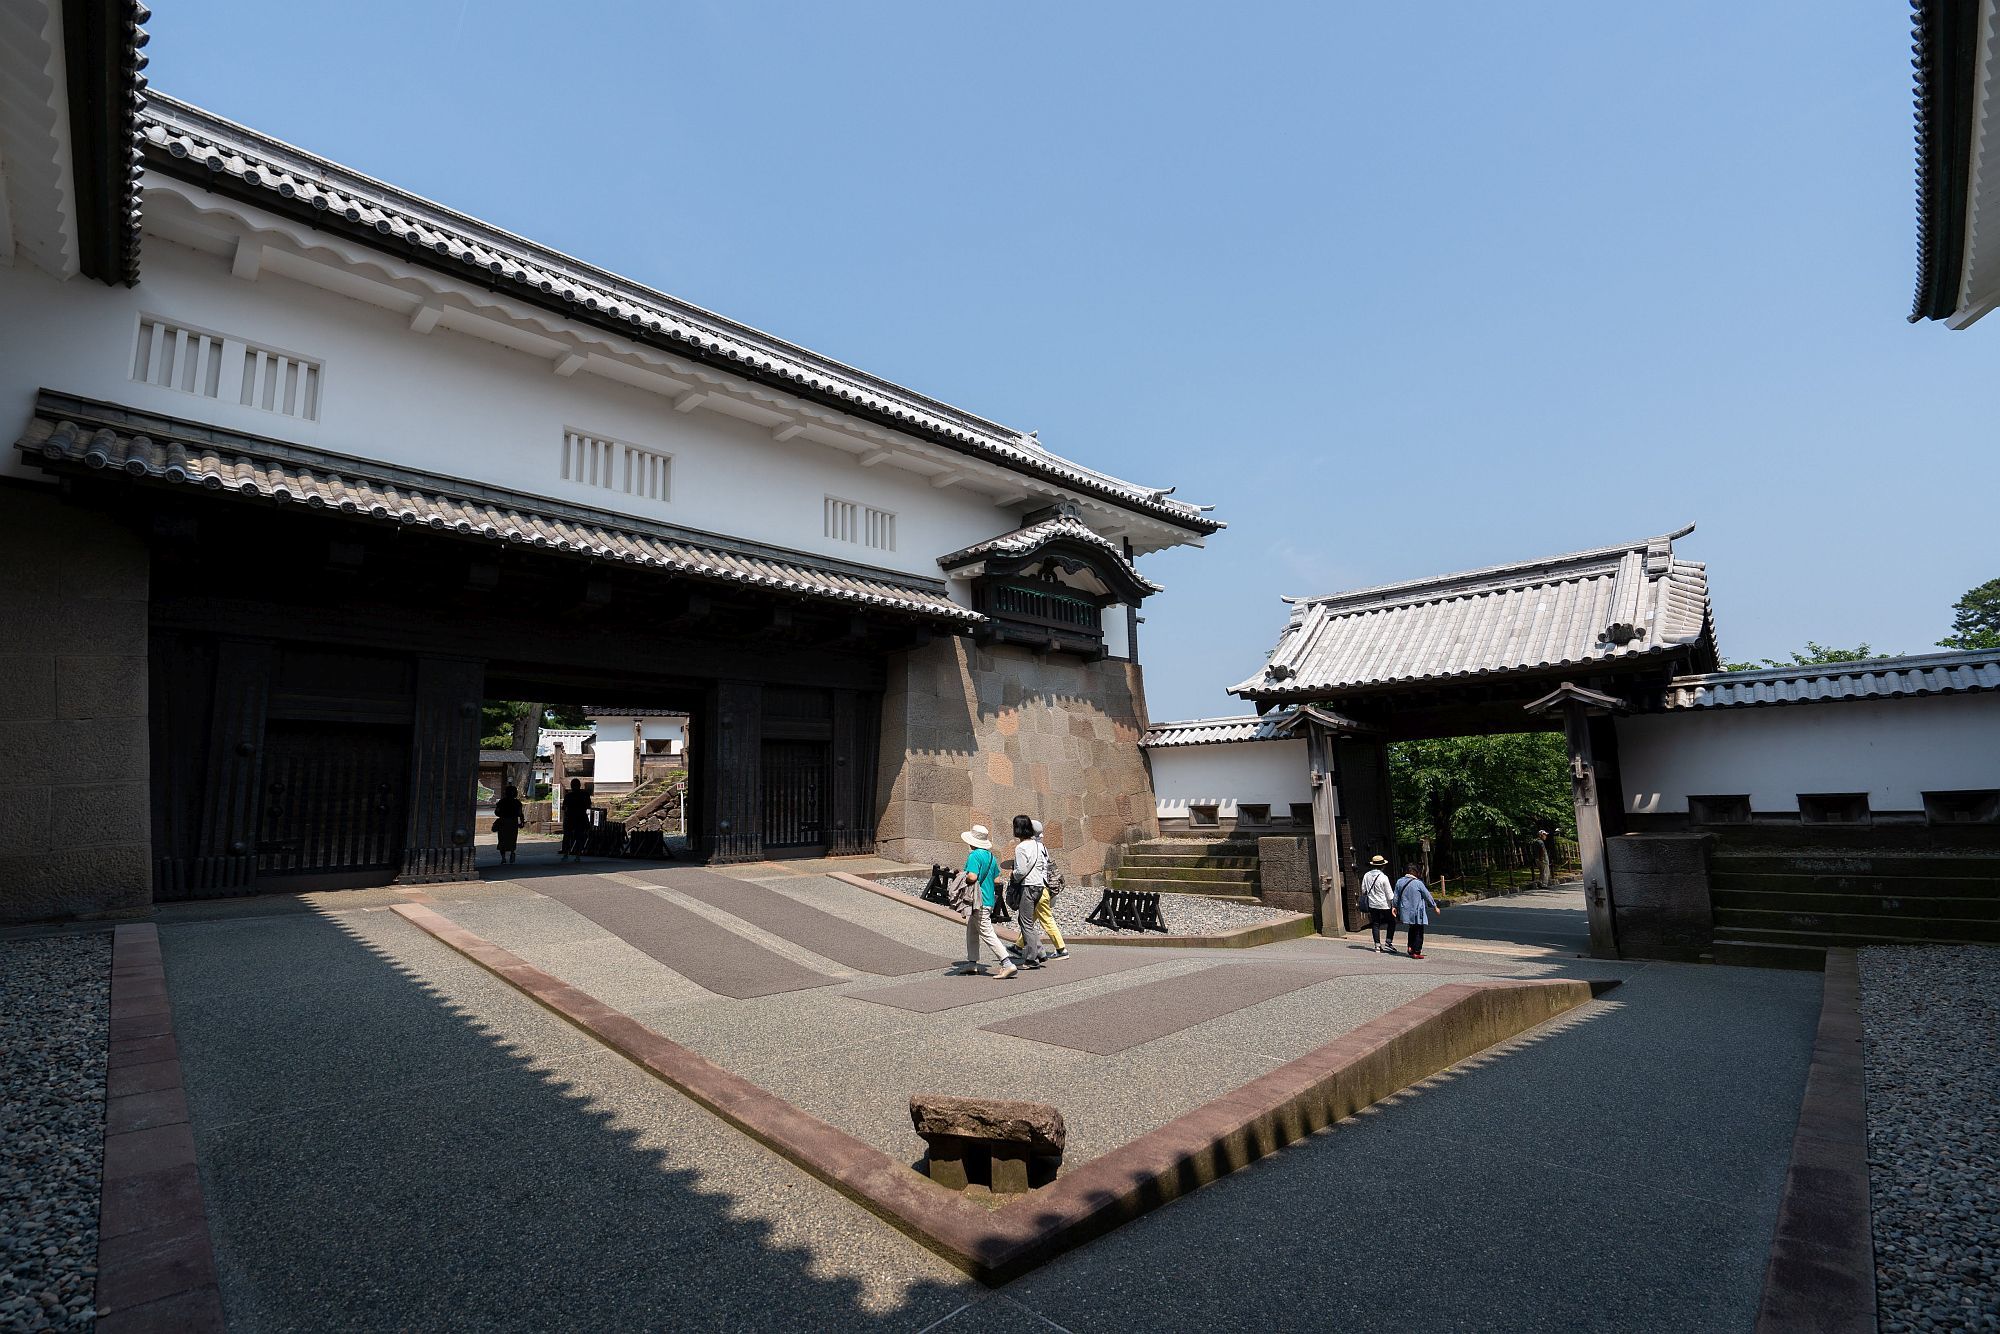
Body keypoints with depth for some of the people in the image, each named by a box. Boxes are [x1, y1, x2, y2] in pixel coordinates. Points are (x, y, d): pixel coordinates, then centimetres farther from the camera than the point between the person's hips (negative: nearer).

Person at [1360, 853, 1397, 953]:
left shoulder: (1366, 876, 0)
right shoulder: (1383, 877, -16)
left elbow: (1363, 890, 8)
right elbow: (1389, 894, -11)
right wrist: (1393, 905, -2)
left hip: (1372, 904, 5)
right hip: (1384, 905, -5)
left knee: (1375, 924, 11)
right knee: (1391, 922, 11)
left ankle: (1377, 945, 12)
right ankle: (1388, 944, 6)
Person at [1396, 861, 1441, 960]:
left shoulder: (1399, 882, 1)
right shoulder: (1418, 883, -15)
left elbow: (1396, 896, 9)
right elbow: (1427, 896, -5)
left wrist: (1395, 907, 23)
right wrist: (1435, 906, 8)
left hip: (1405, 911, 6)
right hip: (1417, 912, -5)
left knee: (1412, 930, 23)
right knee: (1418, 932, 5)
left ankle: (1410, 947, 21)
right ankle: (1416, 952, 6)